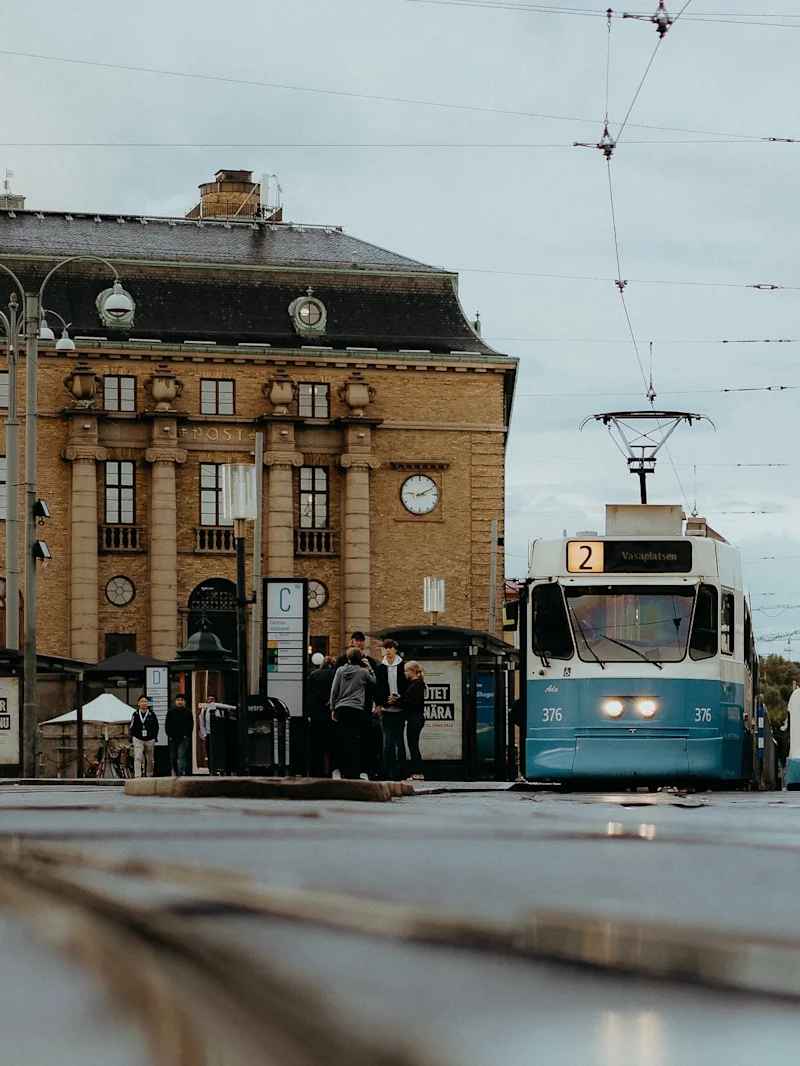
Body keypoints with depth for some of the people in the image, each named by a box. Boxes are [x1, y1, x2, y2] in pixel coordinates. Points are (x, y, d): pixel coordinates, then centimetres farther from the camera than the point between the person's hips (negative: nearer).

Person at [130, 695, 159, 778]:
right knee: (137, 758, -15)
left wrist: (155, 737, 1)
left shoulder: (152, 714, 3)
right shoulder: (135, 714, 4)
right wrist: (132, 737, 2)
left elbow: (156, 727, 7)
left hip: (150, 740, 1)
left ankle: (149, 775, 26)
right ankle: (137, 776, -19)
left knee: (150, 760, 11)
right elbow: (132, 727, 9)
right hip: (138, 740, -1)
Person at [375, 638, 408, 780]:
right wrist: (378, 704, -1)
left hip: (399, 708, -1)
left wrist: (399, 698, -12)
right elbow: (377, 687, 7)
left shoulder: (402, 666, 0)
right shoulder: (380, 667, 6)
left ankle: (399, 772, 8)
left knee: (399, 741, 4)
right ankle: (388, 772, 0)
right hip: (386, 708, 1)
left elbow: (407, 685, 0)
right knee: (388, 741, -1)